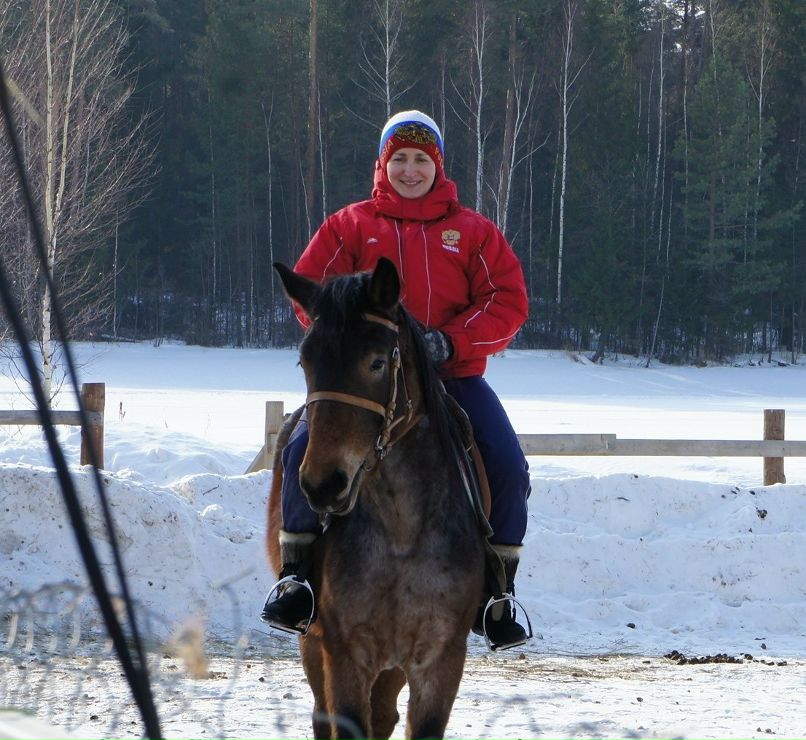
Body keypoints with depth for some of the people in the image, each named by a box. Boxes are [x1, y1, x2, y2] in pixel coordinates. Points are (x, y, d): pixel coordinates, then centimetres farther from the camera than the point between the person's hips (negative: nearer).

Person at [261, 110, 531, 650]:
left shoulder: (473, 232, 11)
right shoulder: (352, 226, 11)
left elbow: (508, 302, 4)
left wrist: (451, 341, -13)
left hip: (453, 376, 1)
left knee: (508, 466, -20)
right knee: (305, 450, -25)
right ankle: (297, 575, -11)